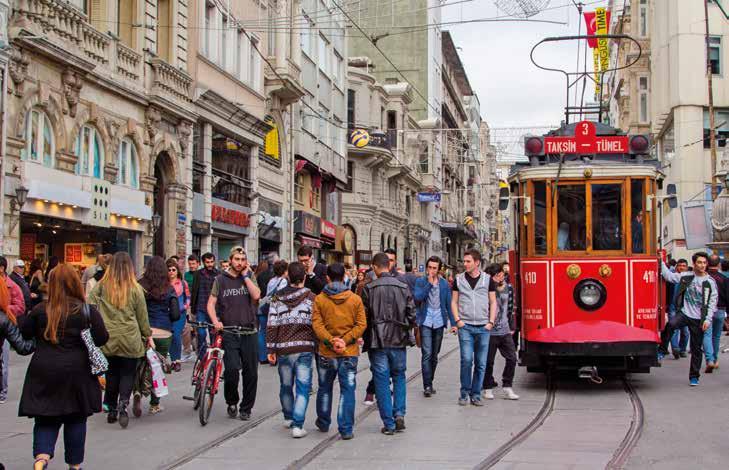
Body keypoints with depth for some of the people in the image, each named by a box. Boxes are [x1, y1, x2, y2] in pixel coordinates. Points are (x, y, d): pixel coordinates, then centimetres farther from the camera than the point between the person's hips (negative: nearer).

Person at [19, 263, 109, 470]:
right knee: (75, 419, 13)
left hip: (44, 373, 1)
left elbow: (23, 334, 5)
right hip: (77, 373, -1)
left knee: (45, 418, 10)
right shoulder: (88, 311, -8)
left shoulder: (40, 310, -3)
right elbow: (102, 339, -7)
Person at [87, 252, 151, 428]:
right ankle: (123, 403, -14)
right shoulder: (135, 289, -3)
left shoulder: (101, 286, -1)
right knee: (128, 373, 7)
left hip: (107, 339, 2)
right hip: (130, 340, -1)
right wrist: (148, 336, 15)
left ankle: (111, 409, 18)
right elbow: (142, 316, 4)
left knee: (111, 373, 14)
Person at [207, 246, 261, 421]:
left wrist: (245, 276, -5)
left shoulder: (250, 277, 10)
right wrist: (215, 321, -11)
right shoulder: (221, 279, 7)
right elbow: (211, 303, 5)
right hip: (229, 333, -2)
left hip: (249, 333, 2)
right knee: (232, 370, -15)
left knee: (251, 372, 3)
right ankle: (232, 402, 10)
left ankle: (246, 408, 19)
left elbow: (256, 295, -7)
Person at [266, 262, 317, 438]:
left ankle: (288, 418, 36)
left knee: (286, 386, 18)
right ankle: (297, 425, -9)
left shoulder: (277, 298, 3)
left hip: (284, 349, 3)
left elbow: (272, 325, 1)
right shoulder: (310, 298, -4)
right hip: (305, 348, -3)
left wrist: (271, 349, 4)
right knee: (303, 387, -1)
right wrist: (317, 347, 4)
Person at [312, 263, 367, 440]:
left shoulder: (319, 299, -3)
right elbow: (361, 324, -6)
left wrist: (330, 341, -13)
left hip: (326, 352, 1)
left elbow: (317, 324, -10)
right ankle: (346, 429, 0)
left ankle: (323, 423, 33)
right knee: (347, 390, 3)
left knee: (325, 389, 18)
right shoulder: (355, 299, -2)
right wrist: (346, 340, -10)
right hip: (350, 352, -1)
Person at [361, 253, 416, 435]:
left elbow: (364, 316, -6)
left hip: (377, 341, -2)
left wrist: (366, 338, 11)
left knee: (381, 381, 5)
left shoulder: (369, 288, -8)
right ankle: (399, 413, 4)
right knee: (399, 377, 19)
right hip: (399, 340, 2)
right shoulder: (403, 287, -1)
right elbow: (412, 315, 0)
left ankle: (389, 424, 5)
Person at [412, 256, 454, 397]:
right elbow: (417, 297, -15)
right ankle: (427, 386, -11)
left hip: (439, 322, 3)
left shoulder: (444, 284, 7)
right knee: (427, 354, -12)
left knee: (434, 355, 10)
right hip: (425, 321, -3)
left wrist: (453, 322, 4)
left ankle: (429, 383, 23)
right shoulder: (420, 282, 1)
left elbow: (449, 304, 9)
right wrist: (429, 283, -16)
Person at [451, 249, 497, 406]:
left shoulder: (488, 279, 6)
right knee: (466, 360, -11)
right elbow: (454, 302, 10)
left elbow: (493, 302, 9)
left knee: (481, 363, 3)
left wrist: (491, 322, -1)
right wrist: (457, 320, -3)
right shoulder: (459, 279, 7)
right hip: (465, 326, -1)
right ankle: (464, 394, 2)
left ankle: (476, 395, 12)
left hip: (483, 327, 1)